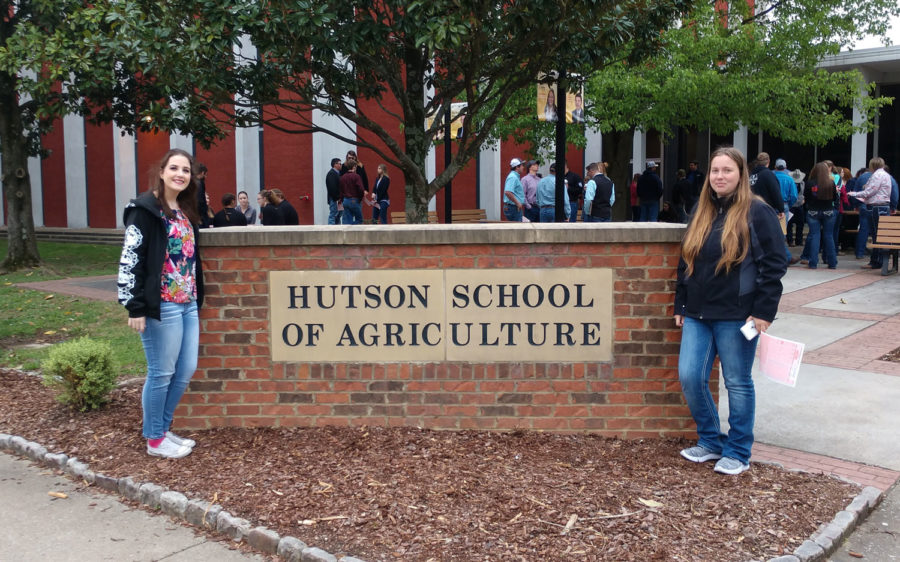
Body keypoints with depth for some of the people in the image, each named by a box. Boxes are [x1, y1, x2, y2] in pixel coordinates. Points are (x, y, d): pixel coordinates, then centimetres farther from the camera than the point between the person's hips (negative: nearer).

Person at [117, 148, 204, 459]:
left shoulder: (186, 211, 15)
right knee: (161, 373, 1)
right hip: (161, 306, -8)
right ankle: (154, 440, 16)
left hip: (188, 304, 8)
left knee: (186, 370, 12)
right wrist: (135, 307, -16)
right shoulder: (145, 209, -9)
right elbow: (130, 259, -13)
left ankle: (163, 429, 27)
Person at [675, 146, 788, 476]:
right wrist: (681, 305, 14)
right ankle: (710, 442, 22)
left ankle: (738, 453, 19)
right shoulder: (701, 213, 12)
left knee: (738, 384, 4)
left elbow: (774, 265, -9)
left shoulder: (757, 213, -6)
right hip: (698, 314, 6)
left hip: (736, 317, -6)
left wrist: (763, 312, -14)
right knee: (690, 378, 2)